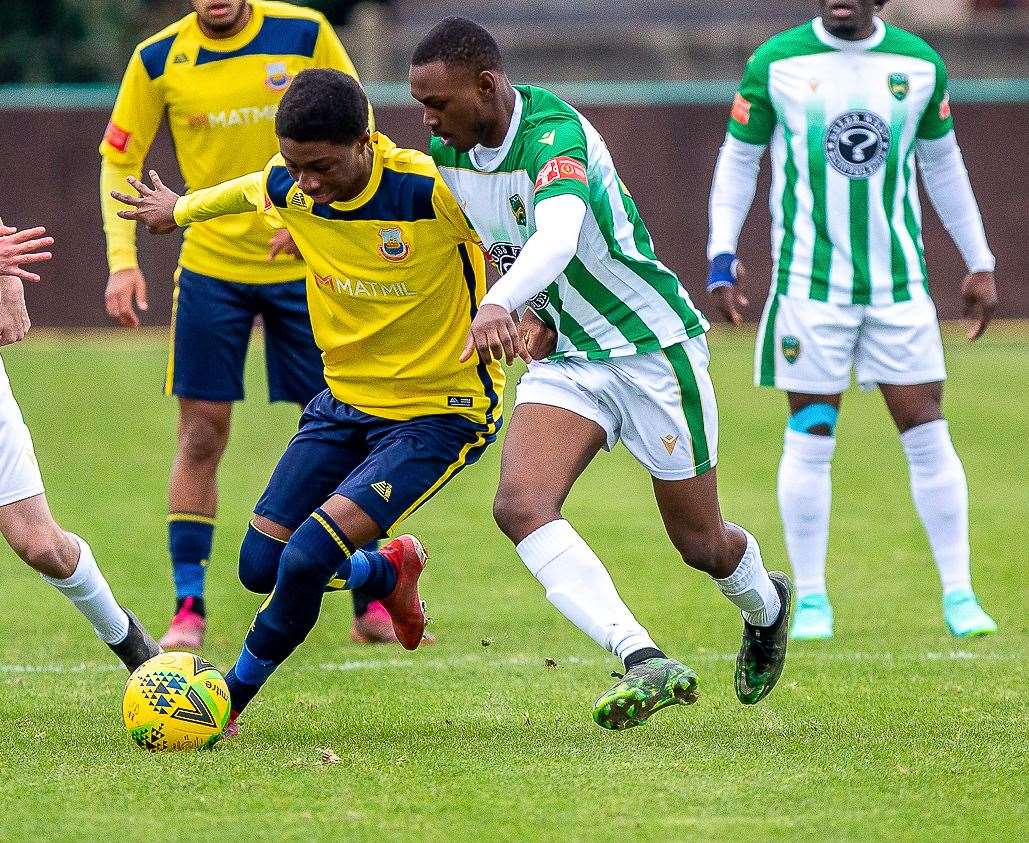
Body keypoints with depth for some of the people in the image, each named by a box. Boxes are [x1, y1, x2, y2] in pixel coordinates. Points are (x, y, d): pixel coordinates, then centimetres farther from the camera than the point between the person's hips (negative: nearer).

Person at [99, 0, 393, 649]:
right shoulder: (158, 59, -4)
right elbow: (120, 160, 4)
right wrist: (123, 260, -8)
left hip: (307, 263, -1)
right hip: (210, 266, 1)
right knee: (201, 433, -3)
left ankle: (369, 603, 10)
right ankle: (189, 608, 5)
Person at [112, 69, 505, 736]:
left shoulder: (431, 191, -26)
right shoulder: (286, 188, -9)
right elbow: (244, 190, 17)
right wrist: (180, 209, 36)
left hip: (439, 413, -6)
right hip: (345, 402, 6)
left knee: (307, 557, -20)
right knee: (261, 567, 4)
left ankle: (230, 699, 4)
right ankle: (390, 573, 35)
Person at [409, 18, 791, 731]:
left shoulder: (554, 133, -28)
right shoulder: (449, 149, -4)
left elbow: (559, 233, -49)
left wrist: (499, 304, -65)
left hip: (653, 345, -6)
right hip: (566, 357, 6)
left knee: (701, 544, 8)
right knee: (521, 505, -22)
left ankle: (767, 605, 45)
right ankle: (645, 662, -30)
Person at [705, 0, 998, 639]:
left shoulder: (920, 64, 5)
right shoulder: (776, 63, -1)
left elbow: (943, 166, 16)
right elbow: (739, 160, 7)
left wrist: (980, 263, 17)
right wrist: (722, 255, -4)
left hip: (900, 284, 2)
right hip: (810, 285, -2)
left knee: (928, 435, -1)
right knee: (810, 441, -1)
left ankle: (959, 594, 7)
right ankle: (811, 598, 9)